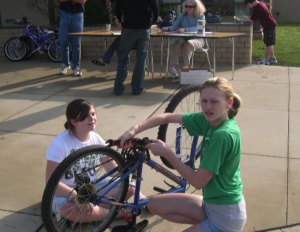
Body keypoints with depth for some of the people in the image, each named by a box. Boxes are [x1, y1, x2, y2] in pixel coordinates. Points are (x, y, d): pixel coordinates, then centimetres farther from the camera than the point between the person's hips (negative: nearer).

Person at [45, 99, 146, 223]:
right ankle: (122, 212, -23)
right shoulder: (60, 143, -21)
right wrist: (76, 196, -37)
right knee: (76, 211, -39)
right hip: (66, 192, -5)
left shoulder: (96, 139, -3)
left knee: (129, 187, -11)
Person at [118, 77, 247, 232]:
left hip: (226, 216, -8)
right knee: (155, 204, 11)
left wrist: (166, 153, -20)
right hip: (210, 203, 8)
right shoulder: (209, 120, -4)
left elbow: (198, 181, -24)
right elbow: (168, 117, 2)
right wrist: (135, 129, -12)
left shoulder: (223, 134, -28)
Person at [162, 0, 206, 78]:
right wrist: (167, 28, -22)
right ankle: (172, 66, -34)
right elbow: (174, 26, 2)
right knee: (176, 41, -32)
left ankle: (185, 66, -35)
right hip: (182, 38, 3)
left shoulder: (201, 16, 2)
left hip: (196, 40, -3)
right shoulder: (182, 16, 13)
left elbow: (197, 28, -16)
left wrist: (185, 29, -33)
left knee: (188, 43, -37)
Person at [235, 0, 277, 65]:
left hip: (269, 27, -10)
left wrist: (239, 20, -16)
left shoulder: (258, 8, -25)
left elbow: (251, 20, -21)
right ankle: (272, 58, 24)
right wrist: (250, 17, 3)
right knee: (269, 43, 16)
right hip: (270, 25, 10)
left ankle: (266, 60, 3)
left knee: (268, 44, -3)